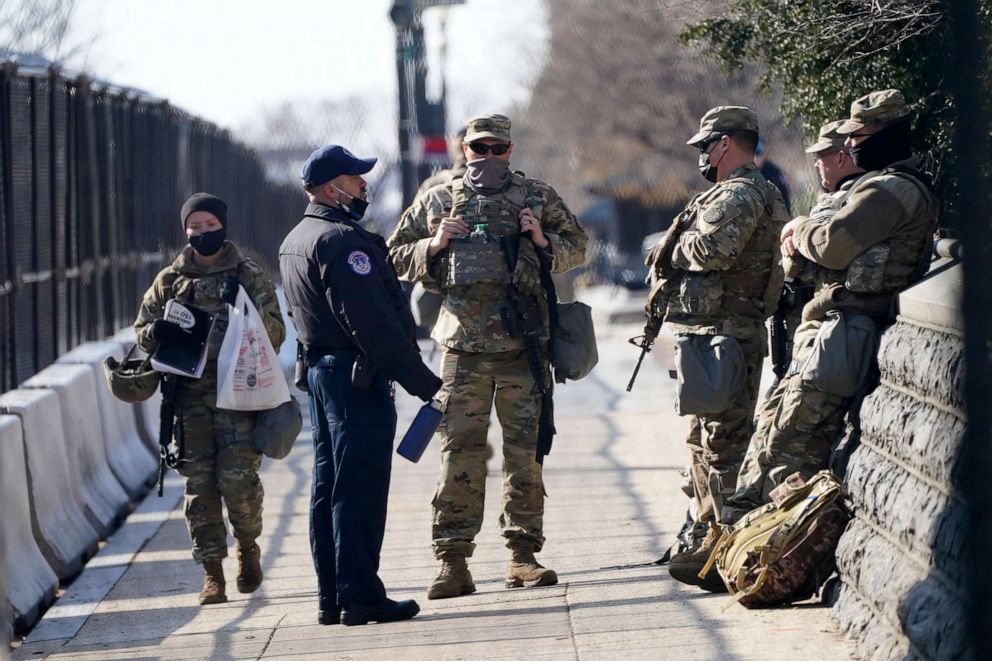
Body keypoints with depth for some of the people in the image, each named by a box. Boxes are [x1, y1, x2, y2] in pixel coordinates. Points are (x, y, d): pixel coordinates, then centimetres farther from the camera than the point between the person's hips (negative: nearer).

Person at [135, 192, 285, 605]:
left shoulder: (249, 276, 8)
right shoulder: (170, 280, 13)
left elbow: (275, 332, 5)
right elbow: (142, 331, 15)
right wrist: (157, 332, -8)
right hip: (190, 396, 2)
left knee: (238, 478, -11)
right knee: (199, 484, -1)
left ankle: (248, 547, 16)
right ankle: (212, 572, 6)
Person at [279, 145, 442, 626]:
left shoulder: (294, 242, 16)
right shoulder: (341, 240, -17)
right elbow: (374, 324, -22)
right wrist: (425, 383, -20)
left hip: (319, 370, 10)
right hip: (358, 376, -10)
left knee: (329, 487, 12)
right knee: (359, 491, -7)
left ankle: (330, 598, 16)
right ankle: (360, 597, -6)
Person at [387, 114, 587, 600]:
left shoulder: (539, 198, 8)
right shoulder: (438, 202, 8)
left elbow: (577, 247, 17)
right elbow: (396, 256, 13)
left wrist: (544, 241, -3)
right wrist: (434, 246, -6)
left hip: (523, 346, 1)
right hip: (464, 346, 0)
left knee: (526, 452, 4)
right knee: (459, 453, -2)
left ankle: (523, 555, 10)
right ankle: (452, 560, 1)